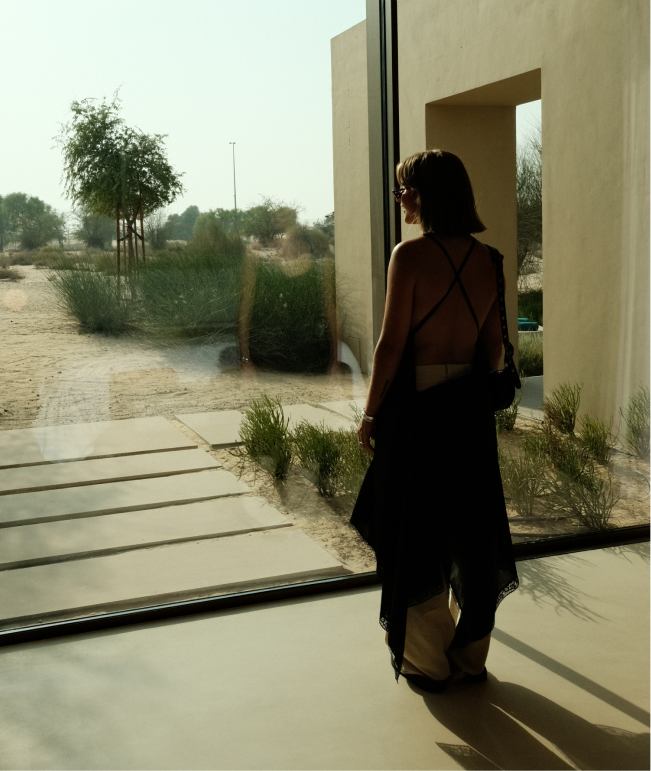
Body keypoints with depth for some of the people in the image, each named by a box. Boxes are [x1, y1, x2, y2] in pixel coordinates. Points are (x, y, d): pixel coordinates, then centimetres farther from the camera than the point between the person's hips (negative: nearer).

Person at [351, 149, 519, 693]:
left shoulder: (411, 255, -14)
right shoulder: (485, 259, 4)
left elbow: (392, 344, -15)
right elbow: (494, 345, 8)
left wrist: (371, 414, -6)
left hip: (417, 405, -6)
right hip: (471, 405, 6)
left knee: (416, 534, 8)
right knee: (473, 528, 15)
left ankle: (427, 661, 19)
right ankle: (472, 655, 27)